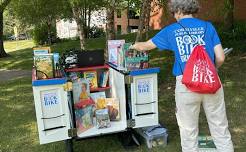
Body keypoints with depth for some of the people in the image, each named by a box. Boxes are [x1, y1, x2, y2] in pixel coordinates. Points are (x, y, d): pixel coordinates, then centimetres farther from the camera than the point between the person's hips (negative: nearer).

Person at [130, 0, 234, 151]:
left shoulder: (171, 30, 6)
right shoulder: (207, 26, 6)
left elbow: (145, 46, 18)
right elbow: (220, 58, 2)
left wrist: (134, 46, 39)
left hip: (186, 84, -1)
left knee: (189, 131, 13)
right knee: (220, 128, 14)